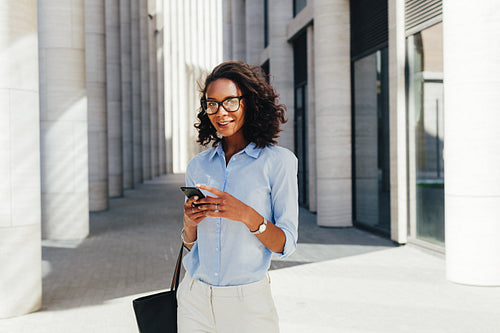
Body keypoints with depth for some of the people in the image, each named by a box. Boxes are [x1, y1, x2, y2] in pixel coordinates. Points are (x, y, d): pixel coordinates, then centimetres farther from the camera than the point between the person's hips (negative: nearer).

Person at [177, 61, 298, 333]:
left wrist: (246, 215, -25)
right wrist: (189, 223, -11)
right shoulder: (198, 166, 5)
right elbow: (190, 244, 10)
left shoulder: (278, 161, -7)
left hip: (247, 303, -3)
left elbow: (286, 245, -9)